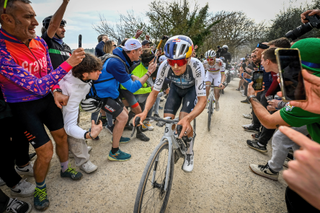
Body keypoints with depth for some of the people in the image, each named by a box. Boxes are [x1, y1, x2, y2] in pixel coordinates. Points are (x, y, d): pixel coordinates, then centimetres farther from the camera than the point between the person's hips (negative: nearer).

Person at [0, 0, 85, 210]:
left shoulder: (40, 42, -5)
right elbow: (38, 86, -33)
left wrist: (56, 92, -8)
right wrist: (69, 63, -35)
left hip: (46, 99, 6)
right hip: (23, 106, -6)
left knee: (61, 135, 15)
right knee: (46, 151, -3)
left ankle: (65, 169, 42)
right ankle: (40, 188, 28)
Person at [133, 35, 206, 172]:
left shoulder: (196, 66, -39)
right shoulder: (164, 66, -32)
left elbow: (202, 100, -40)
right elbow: (154, 92, -22)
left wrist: (188, 118, -57)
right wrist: (145, 111, -40)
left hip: (192, 89, -2)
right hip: (176, 88, 3)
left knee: (183, 122, -23)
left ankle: (189, 153, 6)